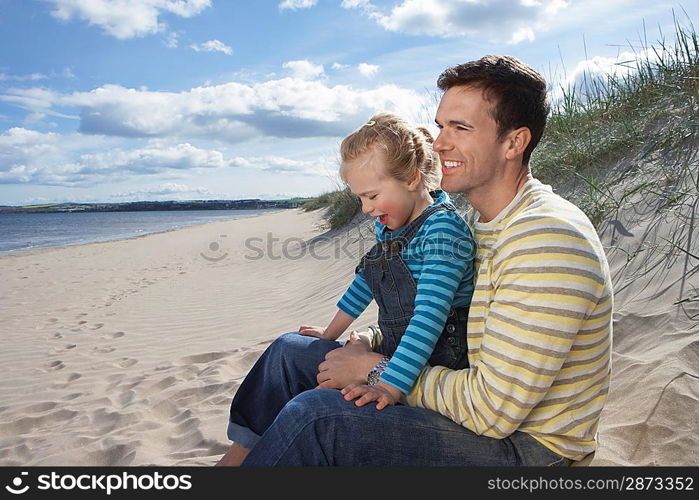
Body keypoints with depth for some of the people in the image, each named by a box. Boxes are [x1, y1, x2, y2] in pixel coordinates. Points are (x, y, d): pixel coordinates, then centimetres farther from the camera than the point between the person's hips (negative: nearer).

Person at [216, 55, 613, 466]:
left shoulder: (546, 240, -26)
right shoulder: (482, 222, 6)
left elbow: (495, 410, -26)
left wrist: (377, 369, -15)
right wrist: (370, 348, -7)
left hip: (523, 446, -8)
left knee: (316, 416, -26)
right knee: (291, 352, 5)